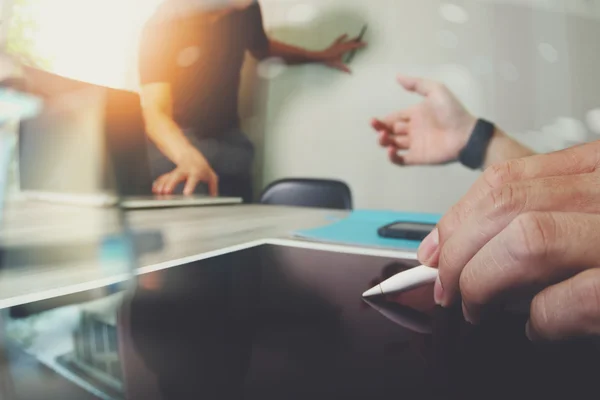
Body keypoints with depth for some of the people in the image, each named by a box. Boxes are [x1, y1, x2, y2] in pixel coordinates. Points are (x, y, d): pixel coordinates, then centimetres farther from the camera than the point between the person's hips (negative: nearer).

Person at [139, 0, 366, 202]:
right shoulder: (164, 26, -22)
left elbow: (262, 48, 19)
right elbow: (155, 111, -35)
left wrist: (320, 57, 14)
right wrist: (189, 158, -56)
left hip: (229, 138, 4)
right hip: (175, 142, -4)